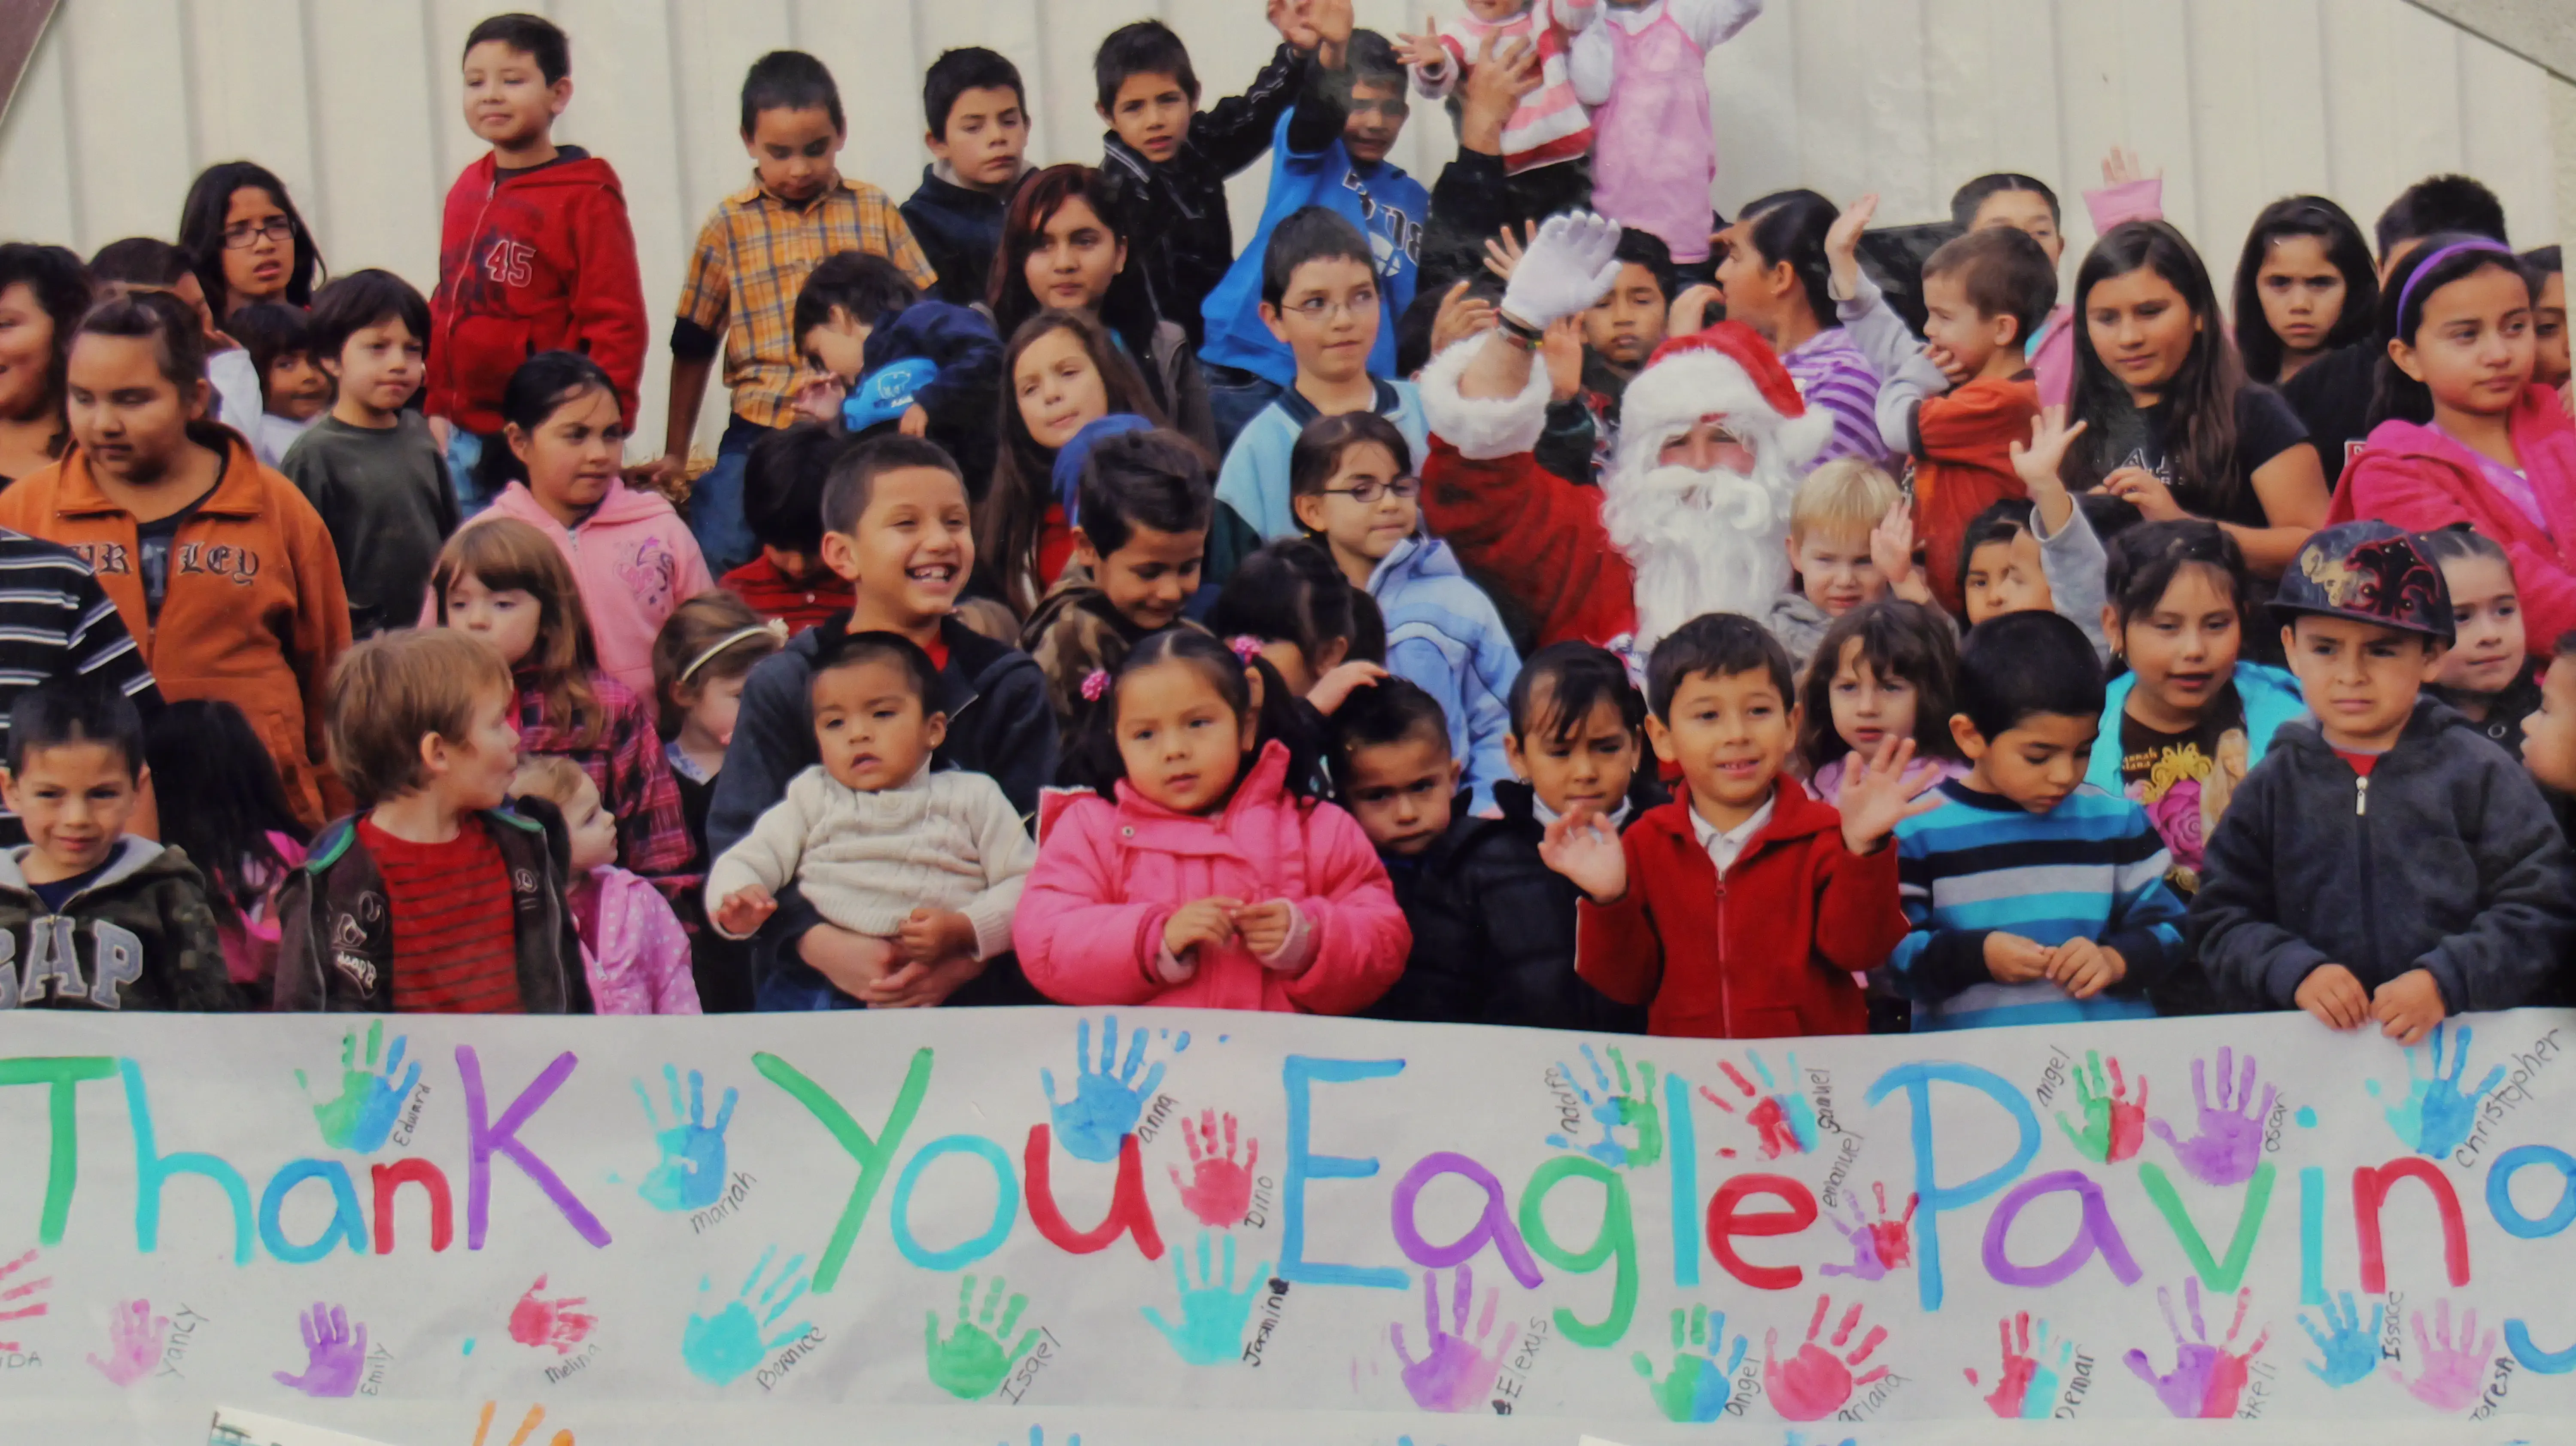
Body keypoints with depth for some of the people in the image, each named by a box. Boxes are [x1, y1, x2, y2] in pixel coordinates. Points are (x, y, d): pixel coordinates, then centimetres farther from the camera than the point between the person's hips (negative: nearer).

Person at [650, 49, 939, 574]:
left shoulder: (875, 211, 9)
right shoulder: (728, 227, 7)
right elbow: (693, 345, 14)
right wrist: (675, 453, 16)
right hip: (762, 433, 0)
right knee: (724, 560, -11)